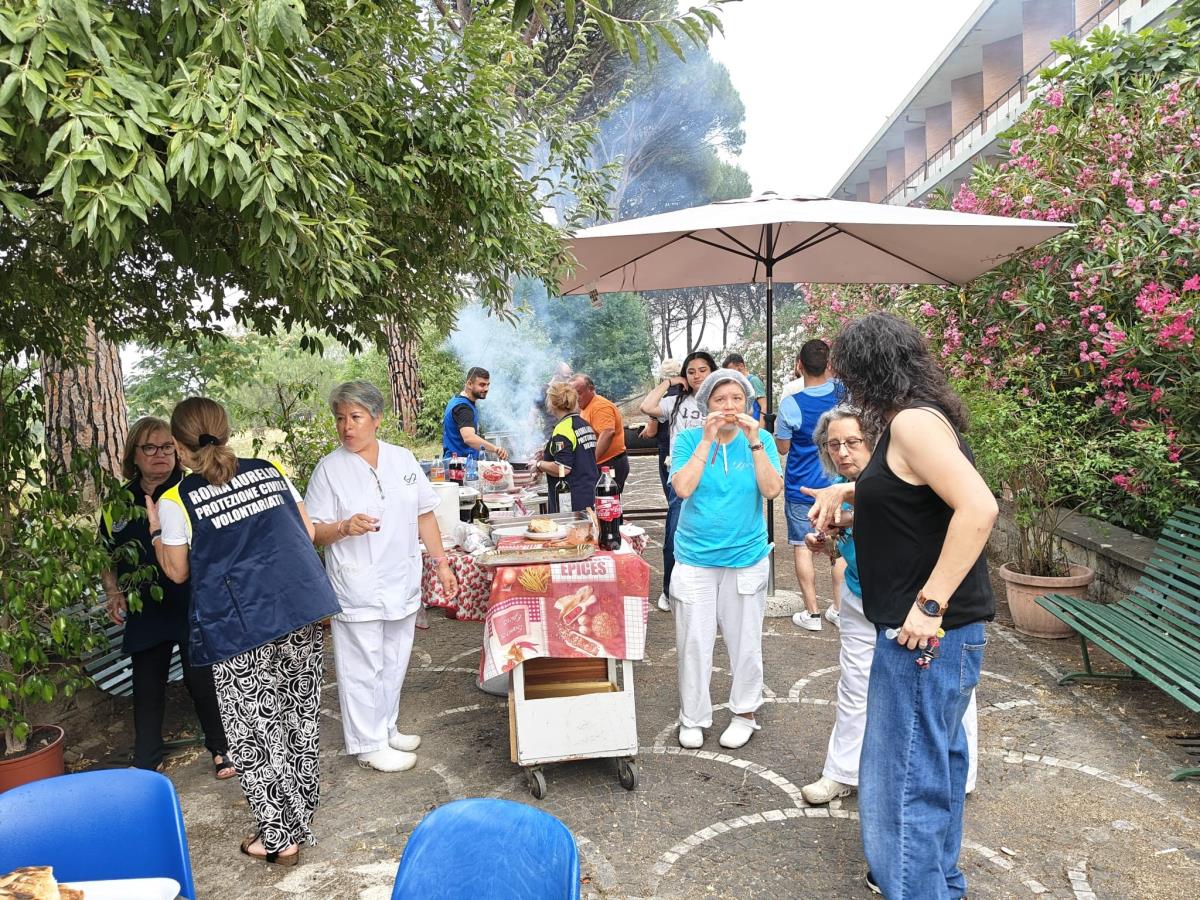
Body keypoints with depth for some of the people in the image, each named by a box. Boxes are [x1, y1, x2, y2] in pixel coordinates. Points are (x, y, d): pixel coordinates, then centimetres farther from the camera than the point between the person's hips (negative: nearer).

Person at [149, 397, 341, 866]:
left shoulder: (176, 500, -5)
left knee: (254, 732, 11)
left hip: (241, 627, -5)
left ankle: (279, 837, 21)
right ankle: (301, 817, 35)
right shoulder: (271, 471, 6)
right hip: (304, 612, 5)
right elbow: (307, 533, 11)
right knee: (300, 720, 18)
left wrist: (156, 529, 20)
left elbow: (177, 572, 6)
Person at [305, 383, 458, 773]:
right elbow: (314, 533, -8)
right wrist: (344, 528, -27)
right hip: (357, 588, -4)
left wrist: (442, 563, 7)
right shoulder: (329, 469, -7)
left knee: (394, 663, 18)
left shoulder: (403, 459, 4)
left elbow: (424, 515, 9)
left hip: (402, 582, 5)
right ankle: (368, 745, 21)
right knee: (362, 668, 5)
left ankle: (386, 727, 36)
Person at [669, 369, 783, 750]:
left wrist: (755, 441, -19)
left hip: (746, 557, 1)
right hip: (696, 558, 0)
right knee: (694, 642, 6)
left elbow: (772, 490, -12)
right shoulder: (689, 439, -4)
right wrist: (707, 439, -20)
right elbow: (682, 488, -17)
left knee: (745, 641, 12)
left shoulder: (760, 439, -1)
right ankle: (693, 717, 24)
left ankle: (745, 712, 32)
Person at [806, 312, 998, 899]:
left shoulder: (913, 421, -18)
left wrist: (930, 604, -27)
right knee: (936, 762, 25)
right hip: (938, 631, 11)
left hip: (925, 633, -11)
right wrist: (845, 490, 21)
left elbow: (978, 507, -29)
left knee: (902, 785, -2)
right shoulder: (916, 418, 12)